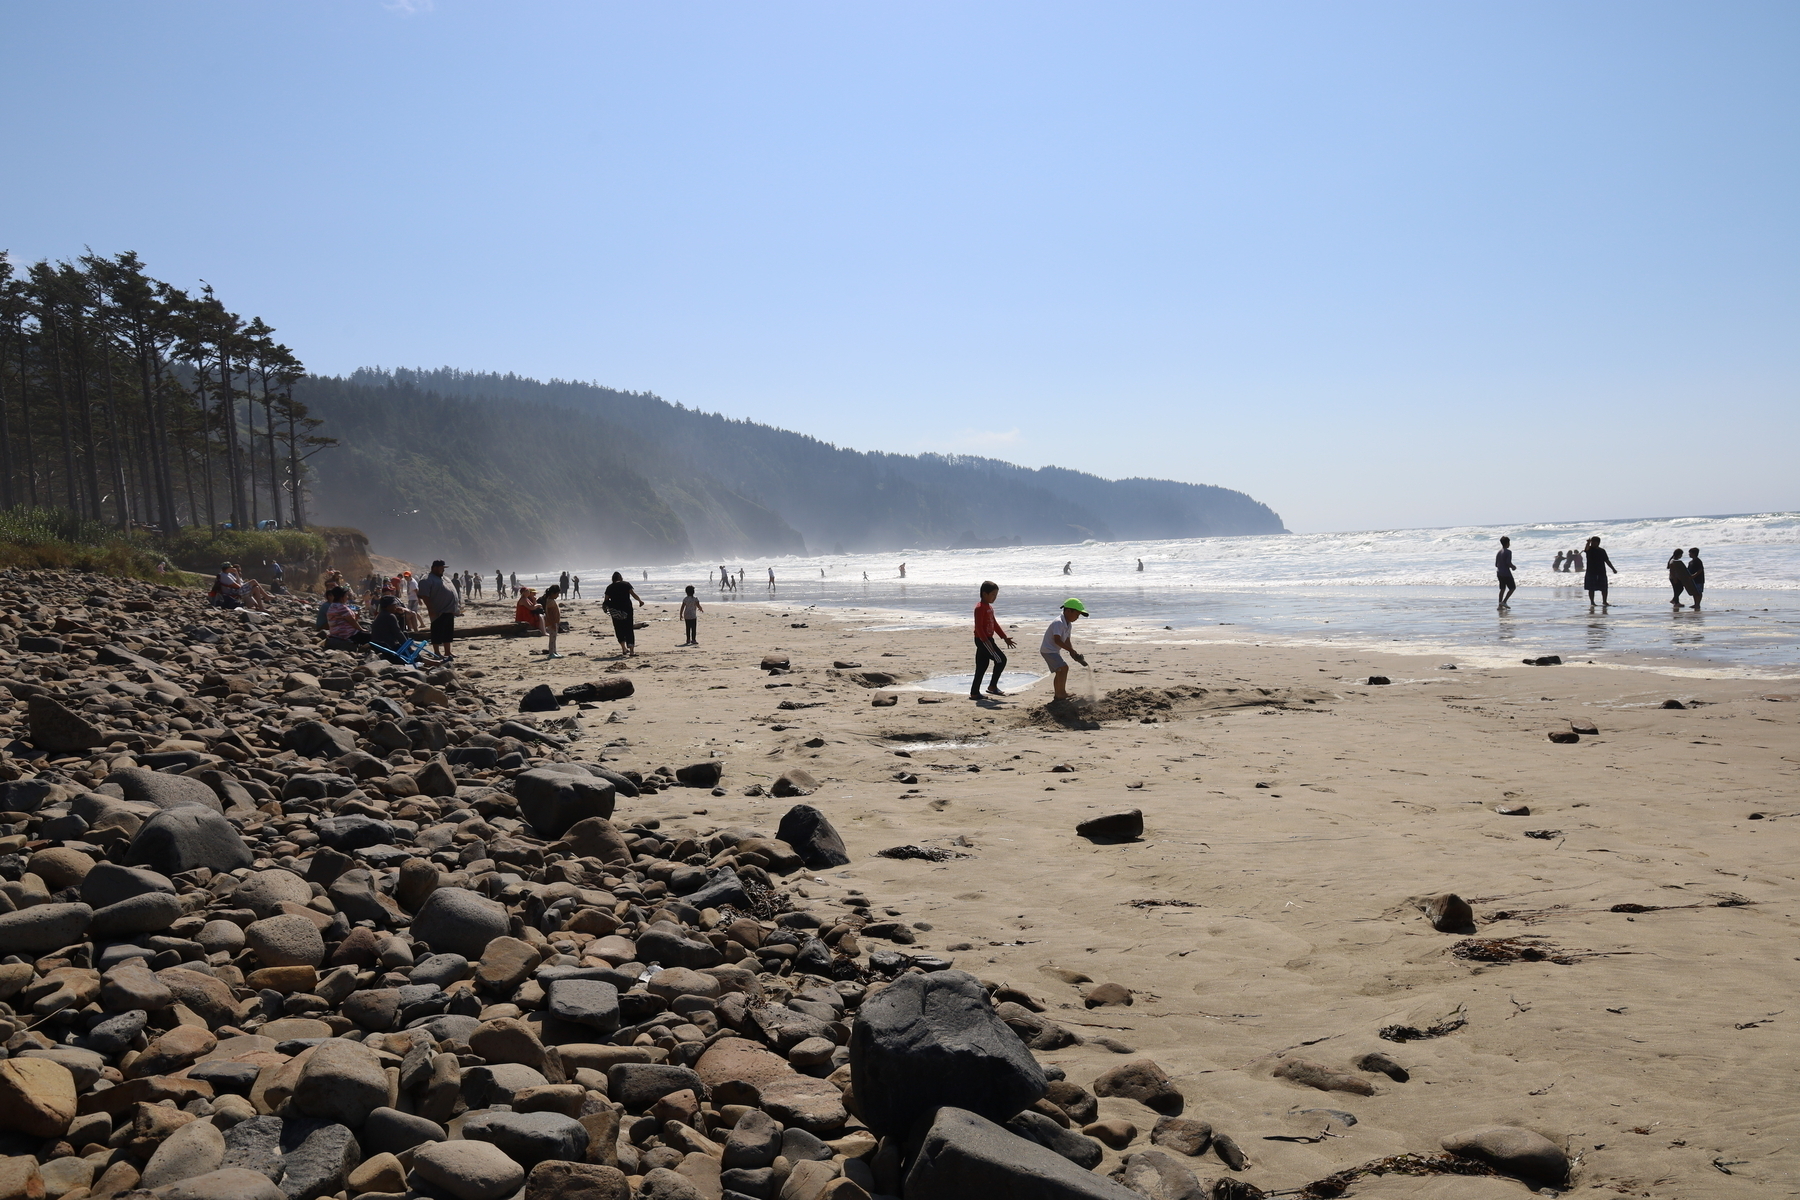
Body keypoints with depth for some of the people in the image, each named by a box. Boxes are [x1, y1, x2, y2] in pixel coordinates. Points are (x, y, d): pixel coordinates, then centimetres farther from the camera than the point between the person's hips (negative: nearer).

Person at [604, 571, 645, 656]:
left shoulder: (609, 587, 5)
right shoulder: (626, 584, 3)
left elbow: (606, 600, 1)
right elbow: (633, 594, -7)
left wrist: (606, 608, 16)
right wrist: (640, 601, 3)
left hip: (615, 612, 0)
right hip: (627, 609, 0)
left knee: (619, 629, 11)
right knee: (629, 629, 5)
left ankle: (624, 648, -2)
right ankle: (631, 650, -2)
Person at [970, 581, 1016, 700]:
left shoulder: (989, 607, 17)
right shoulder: (980, 608, -14)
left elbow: (995, 624, 23)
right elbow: (978, 627, -21)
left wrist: (1005, 637, 21)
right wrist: (986, 642, -27)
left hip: (987, 640, 10)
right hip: (982, 640, -10)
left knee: (982, 667, 9)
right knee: (1001, 660, -9)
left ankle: (974, 693, 12)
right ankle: (992, 686, -3)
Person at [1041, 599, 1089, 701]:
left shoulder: (1069, 625, 8)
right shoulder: (1058, 623, -24)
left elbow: (1067, 640, 14)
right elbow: (1057, 640, -31)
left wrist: (1073, 652, 1)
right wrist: (1071, 650, -29)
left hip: (1055, 651, 11)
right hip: (1048, 650, -11)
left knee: (1059, 672, 22)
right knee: (1064, 668, -21)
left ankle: (1059, 694, 36)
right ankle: (1060, 693, -17)